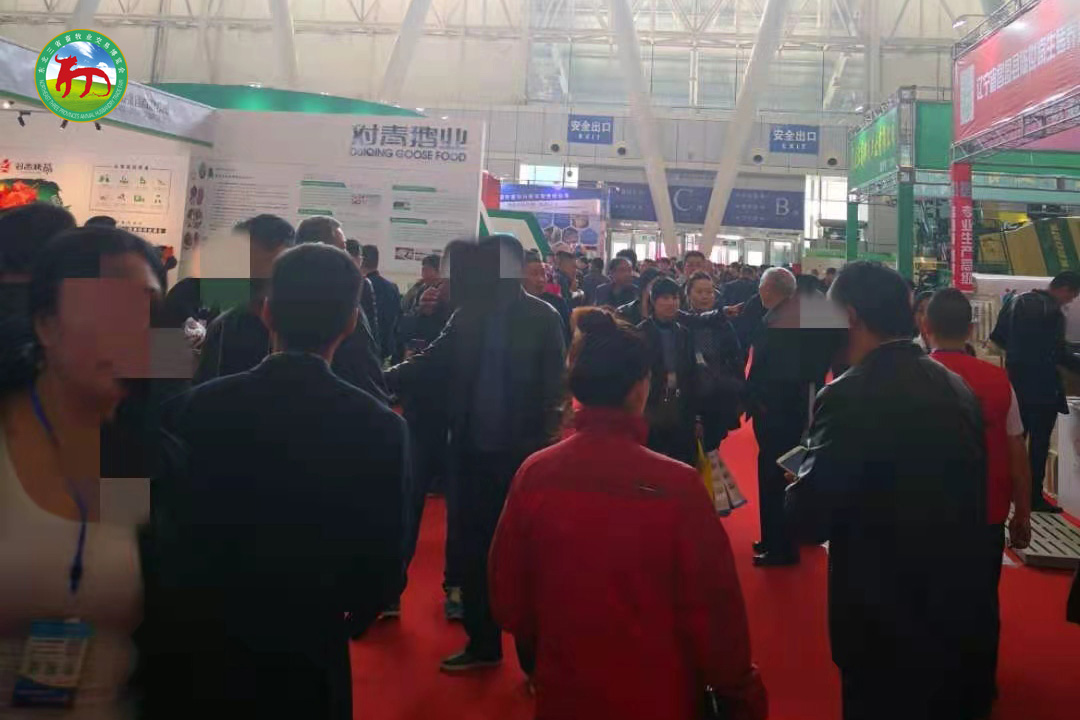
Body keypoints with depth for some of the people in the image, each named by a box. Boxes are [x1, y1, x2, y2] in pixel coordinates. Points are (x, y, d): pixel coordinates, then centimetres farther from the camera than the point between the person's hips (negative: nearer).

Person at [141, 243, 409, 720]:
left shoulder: (194, 408, -13)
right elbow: (383, 569, -11)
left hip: (188, 649, 1)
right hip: (304, 660, -1)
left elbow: (162, 537, -5)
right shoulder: (380, 429, -16)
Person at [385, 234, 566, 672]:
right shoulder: (470, 314, 4)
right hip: (474, 448, 4)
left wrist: (545, 441, -14)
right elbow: (432, 363, 6)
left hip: (522, 451, -4)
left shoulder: (542, 317, -6)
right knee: (475, 546, 12)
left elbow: (553, 385, -7)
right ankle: (482, 642, 29)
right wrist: (382, 380, -6)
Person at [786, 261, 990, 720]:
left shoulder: (850, 396, -22)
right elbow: (960, 492, 11)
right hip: (960, 604, 7)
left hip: (886, 619, -6)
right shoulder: (957, 387, 1)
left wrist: (803, 481, -3)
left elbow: (809, 521, -23)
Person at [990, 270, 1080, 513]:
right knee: (1039, 443, 1)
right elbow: (1059, 354, -19)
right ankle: (1035, 497, 5)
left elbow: (997, 336, 11)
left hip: (1016, 383, 7)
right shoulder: (1053, 312, -17)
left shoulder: (1017, 302, 6)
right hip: (1042, 388, -7)